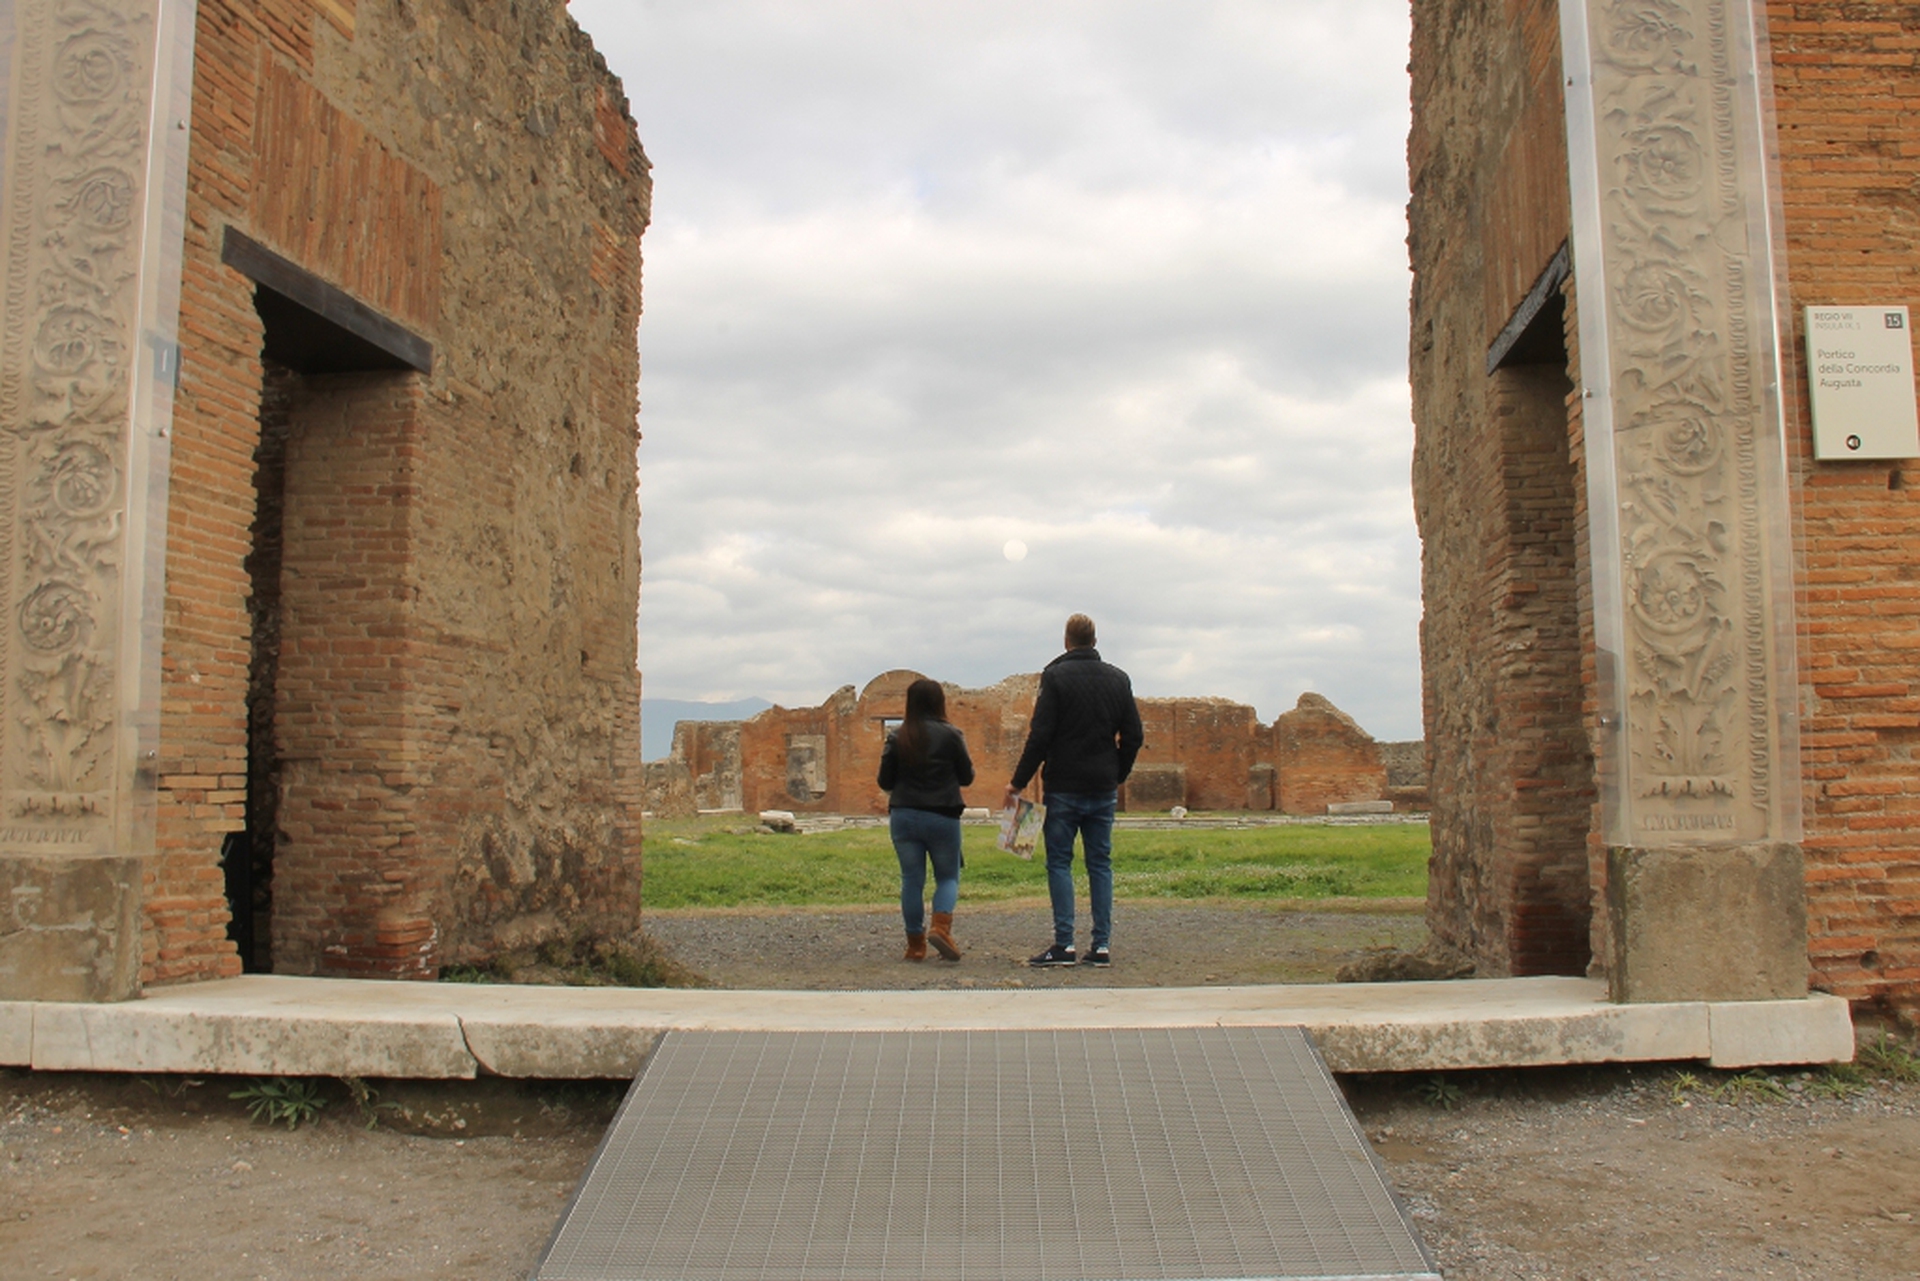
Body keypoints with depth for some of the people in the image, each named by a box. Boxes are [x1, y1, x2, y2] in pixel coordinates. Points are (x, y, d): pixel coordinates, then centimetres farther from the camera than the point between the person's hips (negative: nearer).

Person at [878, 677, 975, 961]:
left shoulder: (897, 738, -1)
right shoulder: (950, 735, -8)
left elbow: (885, 782, 3)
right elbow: (967, 777, 1)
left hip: (903, 817, 2)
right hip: (942, 817, -2)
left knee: (911, 879, 10)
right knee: (948, 876, 11)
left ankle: (915, 944, 12)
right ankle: (941, 926, -12)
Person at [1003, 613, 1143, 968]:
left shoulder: (1056, 676, -7)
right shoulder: (1118, 679, 8)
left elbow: (1040, 736, -12)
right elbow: (1133, 737, 9)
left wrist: (1019, 782, -6)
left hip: (1064, 788, -4)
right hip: (1103, 791, 4)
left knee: (1059, 863, 1)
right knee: (1100, 865, 8)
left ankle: (1064, 945, -3)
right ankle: (1102, 946, 6)